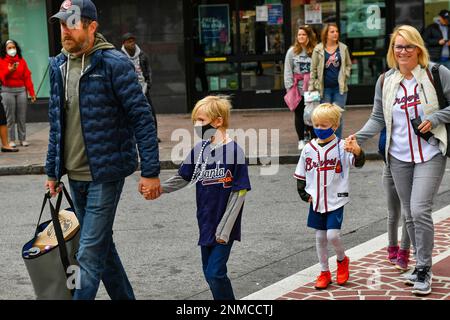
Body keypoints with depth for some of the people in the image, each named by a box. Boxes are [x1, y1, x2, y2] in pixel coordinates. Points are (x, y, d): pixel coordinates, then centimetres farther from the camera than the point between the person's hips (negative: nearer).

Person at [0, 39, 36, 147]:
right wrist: (9, 71, -22)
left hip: (21, 90, 2)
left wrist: (32, 92, 1)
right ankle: (11, 140, 6)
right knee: (10, 117, 0)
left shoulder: (22, 61, 8)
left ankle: (23, 139, 10)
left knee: (22, 117, 3)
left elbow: (27, 77, 5)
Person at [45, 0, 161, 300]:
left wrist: (150, 171, -16)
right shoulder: (58, 66, 8)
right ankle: (124, 296, 32)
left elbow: (142, 118, -13)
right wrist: (52, 170, 16)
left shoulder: (114, 64, -12)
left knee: (90, 253, -6)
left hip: (105, 173, -7)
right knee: (102, 245, 17)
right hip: (75, 175, 7)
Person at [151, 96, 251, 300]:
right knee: (210, 273, 13)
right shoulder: (199, 150, 4)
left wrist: (225, 229, -15)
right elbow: (182, 178, 11)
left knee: (215, 273, -10)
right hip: (206, 225, 6)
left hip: (225, 227, -6)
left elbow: (239, 192, -14)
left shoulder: (234, 152, -14)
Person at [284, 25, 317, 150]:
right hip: (298, 88, 1)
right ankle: (301, 140, 18)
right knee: (299, 114, 8)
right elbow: (288, 70, 3)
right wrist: (289, 86, -5)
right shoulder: (292, 51, 2)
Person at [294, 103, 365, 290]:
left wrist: (358, 153, -47)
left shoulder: (341, 147, -10)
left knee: (332, 235, -12)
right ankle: (324, 273, 23)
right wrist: (304, 194, 4)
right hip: (316, 202, 4)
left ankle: (342, 260, 19)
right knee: (320, 237, 9)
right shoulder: (309, 149, 2)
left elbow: (358, 162, -26)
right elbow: (300, 175, 12)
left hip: (336, 201, -4)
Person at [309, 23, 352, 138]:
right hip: (325, 88, -1)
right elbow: (313, 69, 3)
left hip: (340, 88, 1)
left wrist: (344, 77, -3)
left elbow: (348, 65, 13)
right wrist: (311, 86, 0)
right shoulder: (318, 49, 0)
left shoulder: (343, 48, 5)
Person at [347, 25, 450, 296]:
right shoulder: (385, 82, 6)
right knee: (409, 214, 11)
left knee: (420, 210, -14)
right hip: (399, 157, 5)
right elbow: (378, 118, 6)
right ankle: (422, 266, 27)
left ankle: (424, 268, 1)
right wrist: (358, 137, -6)